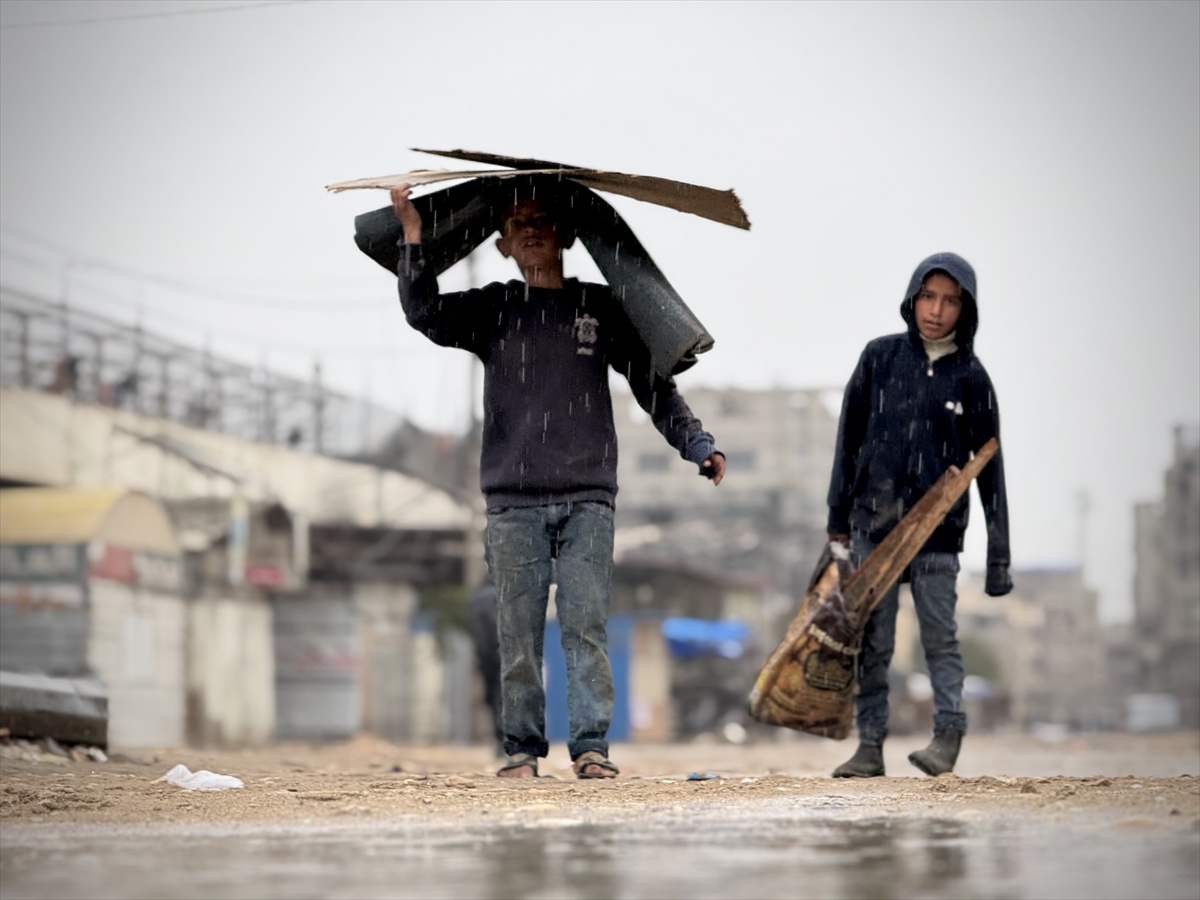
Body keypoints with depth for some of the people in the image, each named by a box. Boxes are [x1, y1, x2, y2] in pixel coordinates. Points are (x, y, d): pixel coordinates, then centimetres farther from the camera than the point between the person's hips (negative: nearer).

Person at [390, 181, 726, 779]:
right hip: (513, 500, 0)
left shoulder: (600, 308, 12)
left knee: (586, 626, -7)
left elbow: (651, 381, 11)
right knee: (519, 633, 0)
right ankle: (522, 748, 6)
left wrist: (694, 442, 0)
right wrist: (412, 235, -12)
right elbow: (424, 313, -3)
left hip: (587, 496, 0)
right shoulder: (491, 310, 12)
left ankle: (591, 746, -6)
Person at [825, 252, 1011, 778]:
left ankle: (948, 734, 0)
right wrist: (839, 517, 8)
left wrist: (999, 556, 0)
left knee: (939, 635, -4)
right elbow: (850, 438, 10)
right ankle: (870, 745, 5)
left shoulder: (970, 377, 1)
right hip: (873, 525, 1)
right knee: (873, 641, 2)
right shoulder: (880, 357, 4)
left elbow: (989, 468, 3)